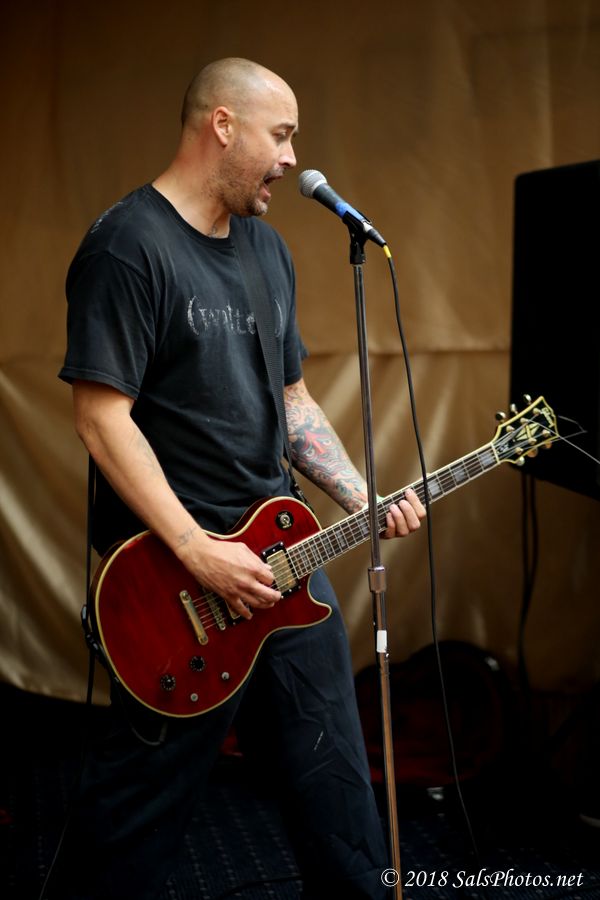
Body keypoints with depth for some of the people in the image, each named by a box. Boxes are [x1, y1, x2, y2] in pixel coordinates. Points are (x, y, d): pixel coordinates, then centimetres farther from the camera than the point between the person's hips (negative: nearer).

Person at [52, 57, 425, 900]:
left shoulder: (267, 247, 12)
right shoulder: (129, 246, -14)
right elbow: (103, 415, -19)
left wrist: (362, 498, 4)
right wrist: (197, 550, -22)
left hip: (280, 552, 8)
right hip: (177, 576, -8)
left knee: (333, 773, 17)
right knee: (144, 797, 7)